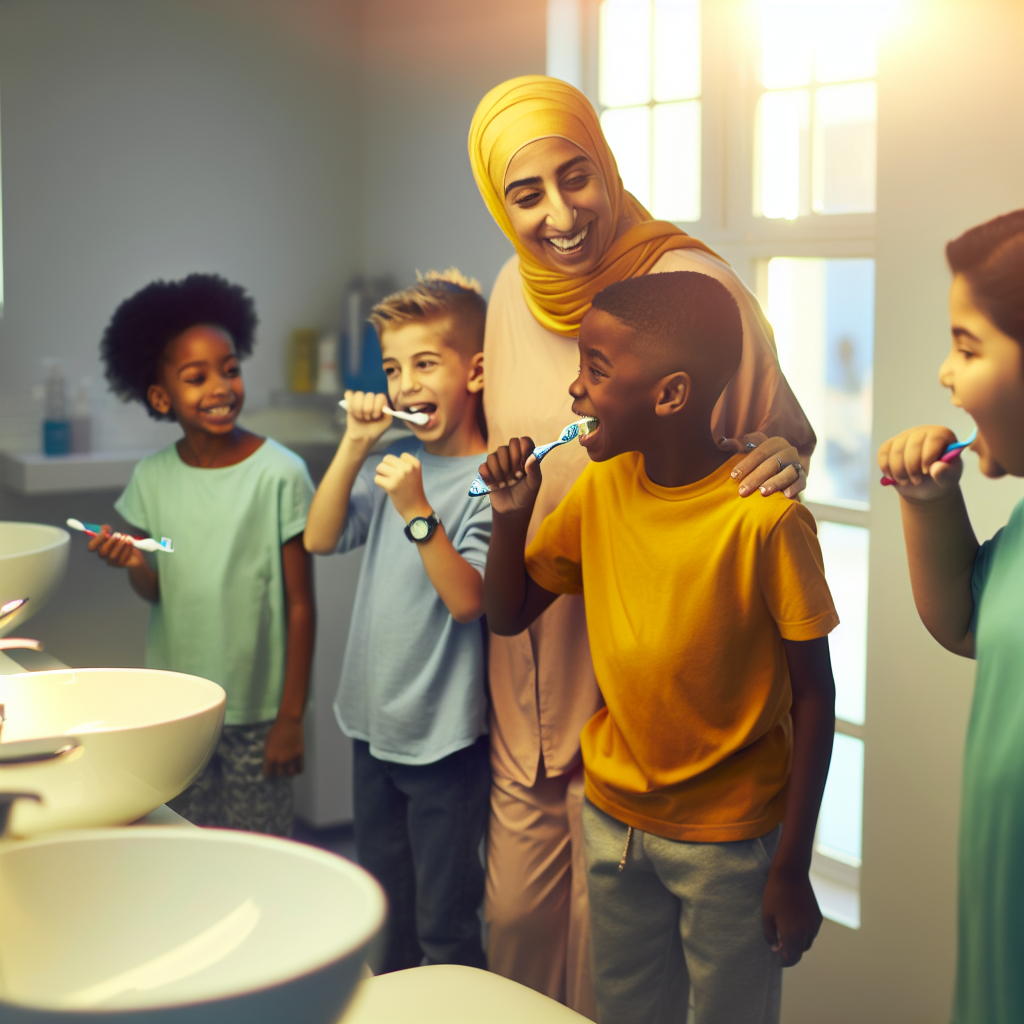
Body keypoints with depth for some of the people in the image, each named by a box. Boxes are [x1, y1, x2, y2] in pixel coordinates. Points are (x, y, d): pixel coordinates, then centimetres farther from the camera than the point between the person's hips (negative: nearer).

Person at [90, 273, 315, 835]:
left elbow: (300, 604, -9)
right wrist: (134, 564, -15)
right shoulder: (152, 479, 0)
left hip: (256, 712, -3)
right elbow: (157, 592, 8)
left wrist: (291, 716, -8)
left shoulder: (279, 473, -12)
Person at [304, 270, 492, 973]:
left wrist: (417, 511, -32)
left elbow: (468, 598, -22)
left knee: (444, 928, 4)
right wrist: (355, 446, -7)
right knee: (386, 916, 23)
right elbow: (320, 539, 1)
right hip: (374, 724, 7)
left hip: (446, 738, -7)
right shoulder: (394, 461, 5)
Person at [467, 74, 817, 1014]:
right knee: (515, 916, 17)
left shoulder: (690, 284, -16)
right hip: (528, 665, 6)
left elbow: (781, 434, -7)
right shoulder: (514, 293, 4)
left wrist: (778, 458, -26)